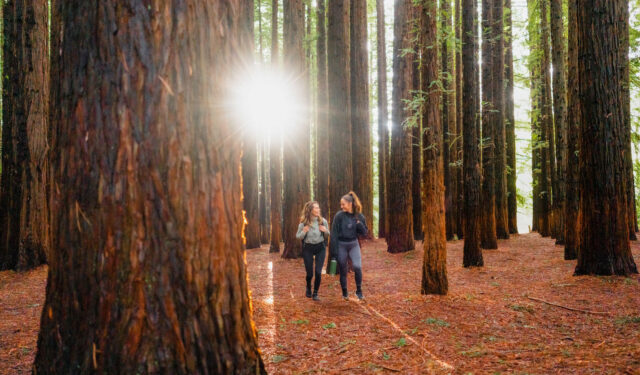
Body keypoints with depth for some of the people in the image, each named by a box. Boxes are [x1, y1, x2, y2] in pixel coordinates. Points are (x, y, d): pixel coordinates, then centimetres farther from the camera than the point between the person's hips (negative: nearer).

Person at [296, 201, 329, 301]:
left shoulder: (323, 221, -7)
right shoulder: (303, 223, -12)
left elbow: (327, 235, 8)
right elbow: (297, 237, -2)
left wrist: (325, 231, -15)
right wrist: (303, 232, -22)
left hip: (320, 248, 1)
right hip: (307, 248, -1)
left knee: (318, 272, -8)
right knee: (309, 273, 4)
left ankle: (315, 293, 10)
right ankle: (308, 288, 37)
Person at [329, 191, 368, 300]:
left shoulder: (359, 216, -3)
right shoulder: (339, 216, -9)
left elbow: (364, 232, 3)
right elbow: (334, 234, -7)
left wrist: (359, 224, -17)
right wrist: (334, 250, -10)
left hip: (353, 244, 1)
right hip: (341, 245, -1)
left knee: (357, 266, -18)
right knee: (343, 270, 6)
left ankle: (359, 290, 1)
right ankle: (345, 293, 25)